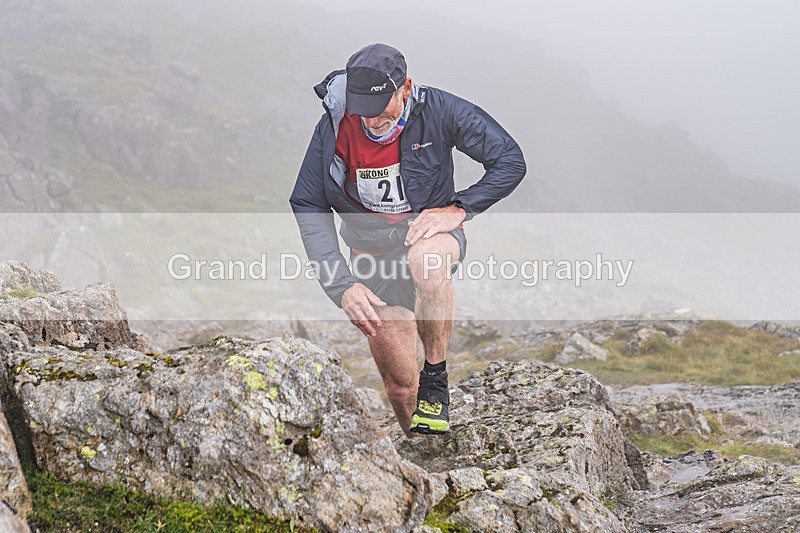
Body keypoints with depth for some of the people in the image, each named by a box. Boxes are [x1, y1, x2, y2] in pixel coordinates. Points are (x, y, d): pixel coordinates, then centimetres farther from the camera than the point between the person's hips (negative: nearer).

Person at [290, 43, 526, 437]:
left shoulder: (438, 110, -19)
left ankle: (436, 376, -22)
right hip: (372, 252, 2)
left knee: (426, 260, -42)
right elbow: (308, 207, -11)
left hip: (429, 230, -2)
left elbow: (511, 161, -12)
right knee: (399, 384, 2)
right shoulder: (334, 126, -16)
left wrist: (459, 209, -23)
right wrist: (341, 284, -19)